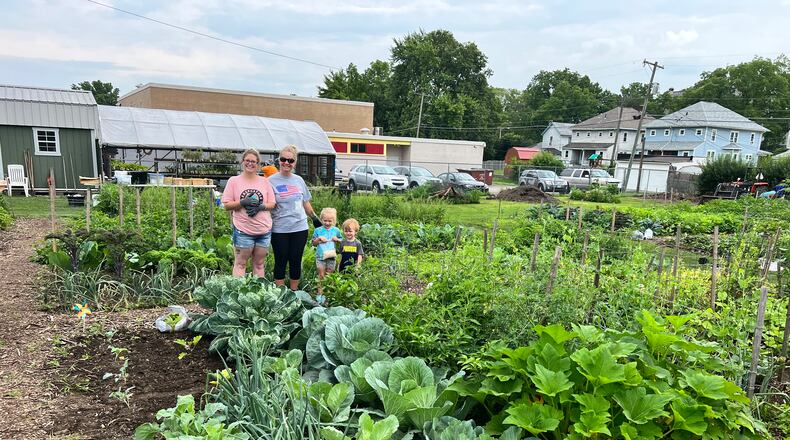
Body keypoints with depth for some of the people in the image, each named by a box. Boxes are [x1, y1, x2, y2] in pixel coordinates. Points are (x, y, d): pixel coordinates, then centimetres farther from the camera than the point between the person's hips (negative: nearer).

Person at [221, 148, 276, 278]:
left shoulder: (265, 181, 9)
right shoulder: (233, 181, 2)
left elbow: (272, 203, 8)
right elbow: (226, 205, -1)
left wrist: (260, 206, -12)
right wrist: (243, 202, -16)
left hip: (264, 230, 3)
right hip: (243, 230, -2)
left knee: (259, 264, 11)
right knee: (240, 263, 2)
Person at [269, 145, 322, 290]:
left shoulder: (299, 180, 9)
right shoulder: (271, 181, -3)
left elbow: (306, 203, 19)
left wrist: (315, 218, 23)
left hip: (300, 228, 3)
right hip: (279, 230, -3)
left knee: (296, 261, 9)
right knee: (281, 262, 5)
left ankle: (294, 292, 22)